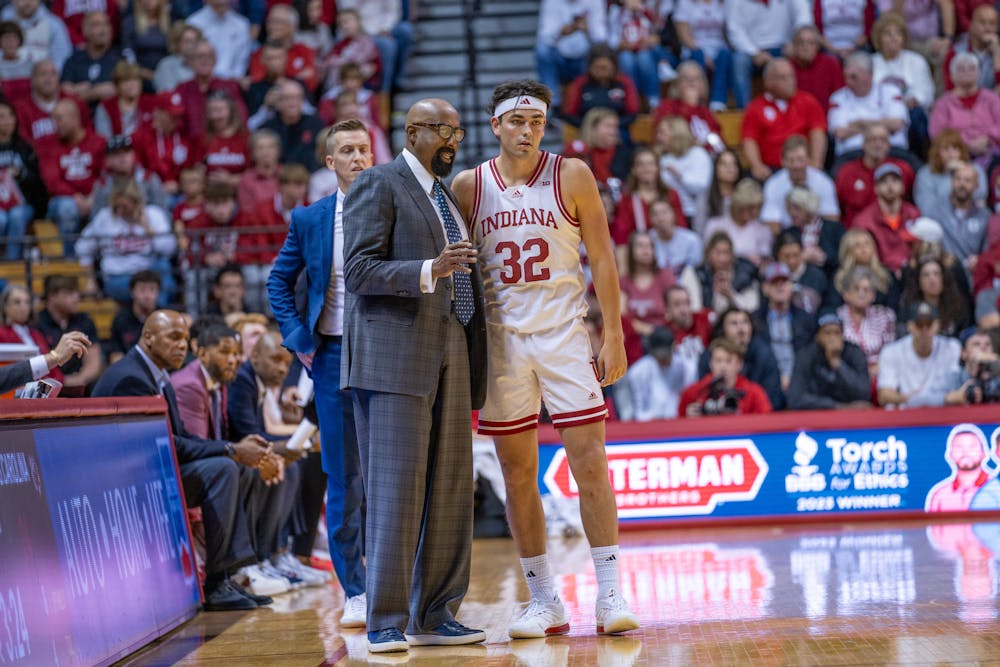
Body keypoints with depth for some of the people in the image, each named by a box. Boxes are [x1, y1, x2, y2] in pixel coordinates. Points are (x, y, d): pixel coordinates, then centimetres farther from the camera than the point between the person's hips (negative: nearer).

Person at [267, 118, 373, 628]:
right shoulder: (309, 220, 6)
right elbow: (280, 280, 15)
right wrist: (297, 338, 4)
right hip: (333, 356, 1)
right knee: (343, 480, 3)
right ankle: (355, 592, 10)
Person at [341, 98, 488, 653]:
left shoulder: (447, 196, 24)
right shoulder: (378, 185, -1)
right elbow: (359, 270, -11)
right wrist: (430, 270, -24)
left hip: (448, 358, 8)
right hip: (395, 356, -8)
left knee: (450, 488, 3)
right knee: (396, 487, -10)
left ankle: (434, 616, 9)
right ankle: (385, 622, -6)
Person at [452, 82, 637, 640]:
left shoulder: (572, 176, 0)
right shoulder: (469, 187, 4)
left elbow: (602, 258, 1)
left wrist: (614, 334, -5)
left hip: (565, 334, -2)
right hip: (501, 340, 2)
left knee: (591, 463, -6)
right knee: (518, 473, 4)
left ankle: (610, 595, -2)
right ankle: (545, 602, 12)